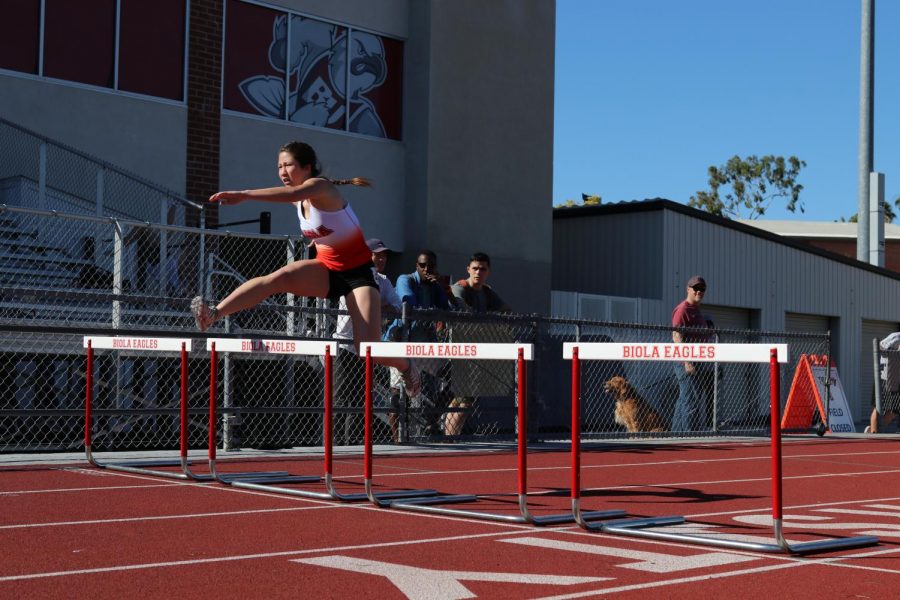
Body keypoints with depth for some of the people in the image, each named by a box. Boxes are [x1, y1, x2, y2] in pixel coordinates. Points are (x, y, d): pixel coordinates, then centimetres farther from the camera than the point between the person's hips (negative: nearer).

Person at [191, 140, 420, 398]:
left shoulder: (320, 187, -21)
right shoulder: (300, 198, 3)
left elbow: (292, 193, -44)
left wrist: (243, 195, -53)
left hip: (358, 273, -6)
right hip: (326, 270, 6)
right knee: (278, 278, -26)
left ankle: (406, 366, 16)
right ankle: (213, 314, -37)